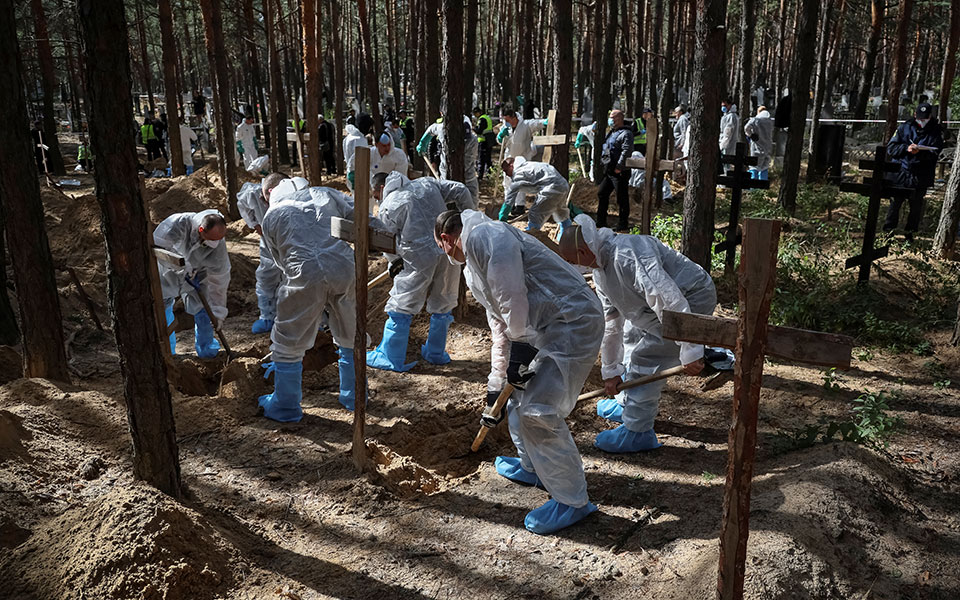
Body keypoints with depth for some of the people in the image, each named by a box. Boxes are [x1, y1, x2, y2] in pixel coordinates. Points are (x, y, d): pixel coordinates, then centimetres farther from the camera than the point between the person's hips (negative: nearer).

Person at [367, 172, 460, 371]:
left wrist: (396, 261, 23)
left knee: (400, 307, 8)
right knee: (442, 304, 19)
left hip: (420, 257, -5)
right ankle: (436, 353, 33)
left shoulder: (388, 206, -1)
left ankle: (391, 359, 16)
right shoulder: (427, 188, 14)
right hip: (448, 251, 6)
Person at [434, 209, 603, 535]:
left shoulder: (483, 236, -11)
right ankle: (532, 467, 41)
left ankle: (572, 501, 3)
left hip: (573, 322, -11)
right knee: (518, 394, 22)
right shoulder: (473, 268, 23)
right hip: (547, 329, 11)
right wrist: (496, 381, 29)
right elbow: (500, 325, 27)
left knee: (537, 412, -12)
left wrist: (520, 344, -11)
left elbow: (513, 299, -20)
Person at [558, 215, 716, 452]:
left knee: (646, 356, -13)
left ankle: (637, 432, -1)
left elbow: (670, 299, -36)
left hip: (692, 299, -11)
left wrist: (689, 351, -35)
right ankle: (627, 404, 42)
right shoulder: (600, 268, 3)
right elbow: (611, 321, 10)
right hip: (665, 300, 11)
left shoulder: (629, 255, -32)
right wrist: (610, 370, 14)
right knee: (632, 336, 24)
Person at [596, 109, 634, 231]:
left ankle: (623, 225, 8)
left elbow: (626, 151, -22)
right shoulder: (612, 132, 18)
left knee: (622, 198, -1)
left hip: (620, 172, -10)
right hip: (608, 171, 10)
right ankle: (601, 222, 23)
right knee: (602, 193, 13)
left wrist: (619, 167, -24)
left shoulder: (626, 133, -11)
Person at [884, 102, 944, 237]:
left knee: (916, 205, 7)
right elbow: (891, 148, 1)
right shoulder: (904, 127, 6)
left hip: (921, 177, 0)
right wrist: (906, 148, -17)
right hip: (901, 172, 0)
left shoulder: (936, 132, 3)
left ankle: (910, 233, 19)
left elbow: (935, 153, -8)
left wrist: (920, 152, -27)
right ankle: (888, 230, 10)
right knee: (895, 202, 0)